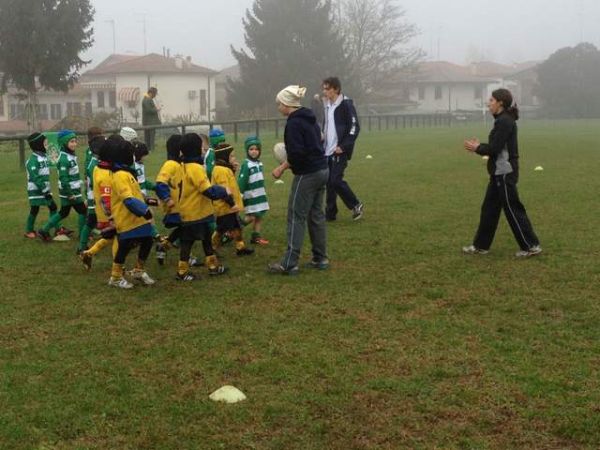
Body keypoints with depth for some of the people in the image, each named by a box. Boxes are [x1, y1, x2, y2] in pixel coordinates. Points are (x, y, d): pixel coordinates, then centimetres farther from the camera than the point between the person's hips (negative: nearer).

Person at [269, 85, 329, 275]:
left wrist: (282, 168, -10)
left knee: (296, 218, -5)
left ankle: (289, 264, -3)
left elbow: (297, 154, -22)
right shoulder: (309, 118, 12)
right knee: (316, 215, 14)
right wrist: (287, 163, 17)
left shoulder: (294, 123, -16)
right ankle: (320, 258, 19)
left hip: (307, 174, -9)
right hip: (321, 170, 9)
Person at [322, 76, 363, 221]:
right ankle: (331, 213, 14)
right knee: (329, 182, 7)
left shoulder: (346, 104, -11)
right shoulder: (328, 105, 13)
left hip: (339, 151, -7)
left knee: (336, 180, -11)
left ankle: (355, 205, 8)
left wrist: (343, 146, -17)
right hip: (328, 151, 7)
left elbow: (355, 127, -14)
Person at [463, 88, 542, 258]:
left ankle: (532, 246, 4)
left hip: (504, 173, -10)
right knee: (489, 209, 13)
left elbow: (495, 148, -20)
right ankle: (481, 246, 19)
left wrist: (477, 148, -5)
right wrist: (479, 146, 7)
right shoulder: (503, 120, 14)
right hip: (500, 172, 10)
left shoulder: (505, 121, -17)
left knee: (513, 209, -4)